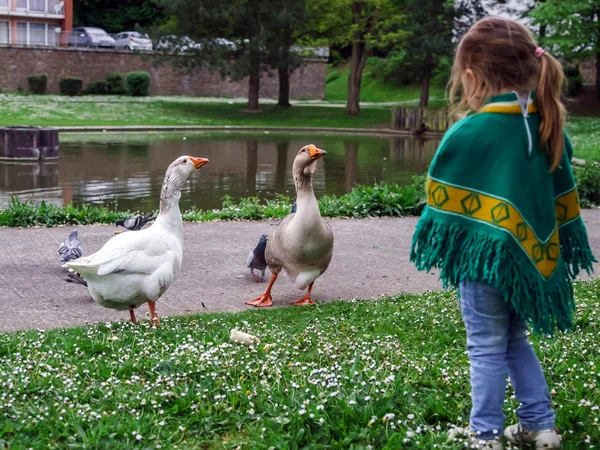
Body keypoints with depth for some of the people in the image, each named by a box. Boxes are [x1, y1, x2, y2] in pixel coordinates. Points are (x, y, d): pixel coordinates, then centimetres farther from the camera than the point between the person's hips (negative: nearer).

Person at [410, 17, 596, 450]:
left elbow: (442, 200, -11)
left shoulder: (467, 134, -19)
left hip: (484, 256, -6)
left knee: (487, 348, 7)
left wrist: (435, 246, 4)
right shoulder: (546, 126, 1)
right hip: (527, 253, 7)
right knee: (515, 339, 23)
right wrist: (554, 246, 18)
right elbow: (562, 195, 8)